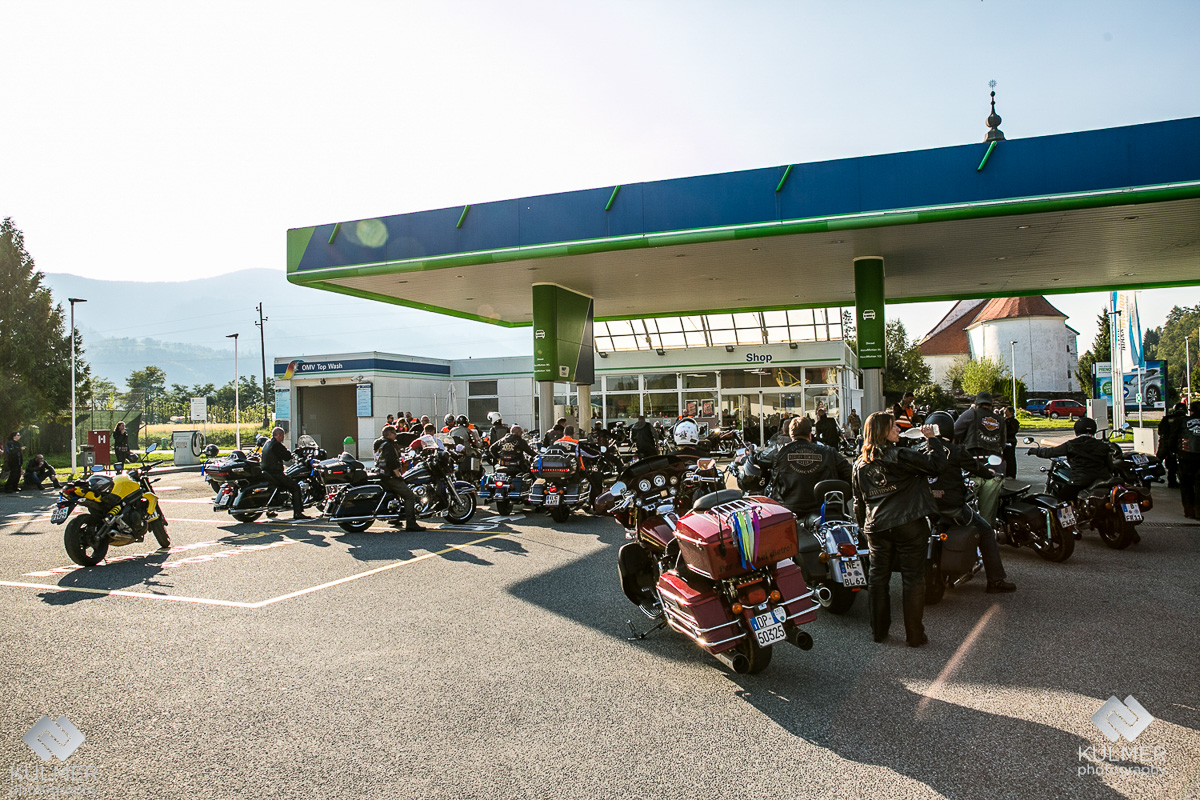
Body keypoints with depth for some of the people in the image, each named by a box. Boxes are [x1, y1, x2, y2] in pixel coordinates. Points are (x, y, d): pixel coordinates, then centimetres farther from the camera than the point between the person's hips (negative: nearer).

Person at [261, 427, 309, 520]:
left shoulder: (267, 444, 18)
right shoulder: (277, 445, -14)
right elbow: (287, 457, -15)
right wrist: (288, 451, 4)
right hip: (275, 473, -10)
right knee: (295, 486, -6)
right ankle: (298, 513, -13)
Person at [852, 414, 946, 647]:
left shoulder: (861, 464, 7)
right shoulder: (900, 456, -12)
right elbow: (935, 464, -12)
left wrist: (864, 525, 23)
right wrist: (932, 439, 2)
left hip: (876, 528, 5)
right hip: (909, 525, -5)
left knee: (878, 578, 12)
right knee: (913, 578, 3)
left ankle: (878, 631, 19)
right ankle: (914, 635, 9)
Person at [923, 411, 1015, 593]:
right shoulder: (954, 451, -10)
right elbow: (975, 467, 3)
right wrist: (990, 473, 23)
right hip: (952, 508, -5)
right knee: (986, 532, 12)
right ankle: (996, 580, 10)